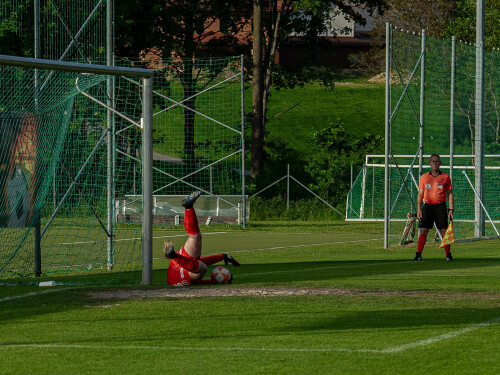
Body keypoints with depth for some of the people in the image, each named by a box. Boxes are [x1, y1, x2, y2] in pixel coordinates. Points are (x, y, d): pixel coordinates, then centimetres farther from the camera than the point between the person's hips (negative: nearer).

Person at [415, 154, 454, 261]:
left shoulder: (445, 177, 5)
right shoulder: (424, 177, 8)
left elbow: (450, 194, 7)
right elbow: (420, 194, 9)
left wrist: (451, 209, -1)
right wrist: (419, 209, 1)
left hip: (440, 206, -1)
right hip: (427, 206, 1)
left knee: (444, 231, -3)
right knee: (423, 231, -4)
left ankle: (448, 255, 4)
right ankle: (418, 254, -2)